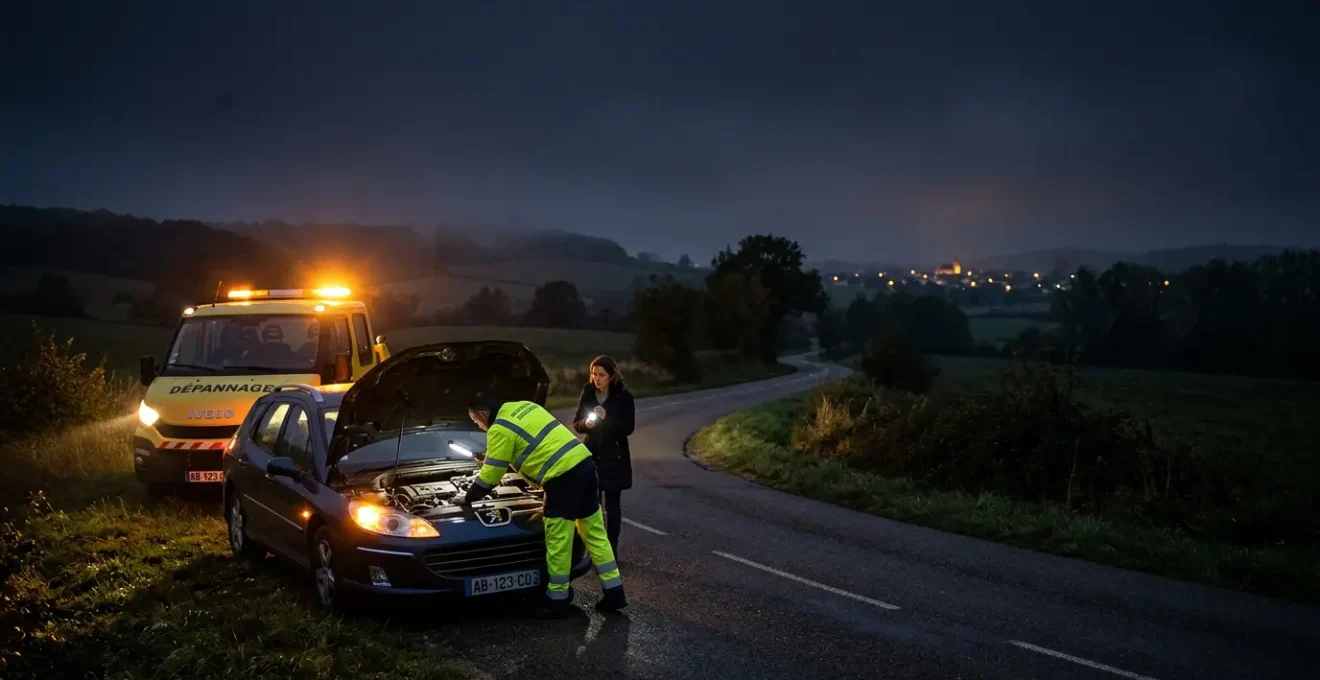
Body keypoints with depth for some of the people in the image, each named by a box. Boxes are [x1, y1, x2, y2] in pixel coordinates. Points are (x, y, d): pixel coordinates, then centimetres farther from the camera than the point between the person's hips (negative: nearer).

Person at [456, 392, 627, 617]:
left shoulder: (500, 430, -6)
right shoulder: (525, 407, 21)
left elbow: (491, 475, -1)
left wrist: (468, 498, 15)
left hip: (563, 476, -9)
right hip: (584, 462, 9)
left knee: (558, 542, 2)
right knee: (595, 533, 14)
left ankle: (558, 601, 10)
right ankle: (615, 592, 18)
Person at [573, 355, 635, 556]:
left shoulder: (623, 396, -9)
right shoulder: (587, 393, 0)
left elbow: (628, 427, -10)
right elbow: (576, 423, 5)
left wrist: (607, 419, -24)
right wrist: (585, 424, -17)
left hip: (614, 457, -3)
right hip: (591, 455, 3)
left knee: (612, 505, 3)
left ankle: (612, 548, 10)